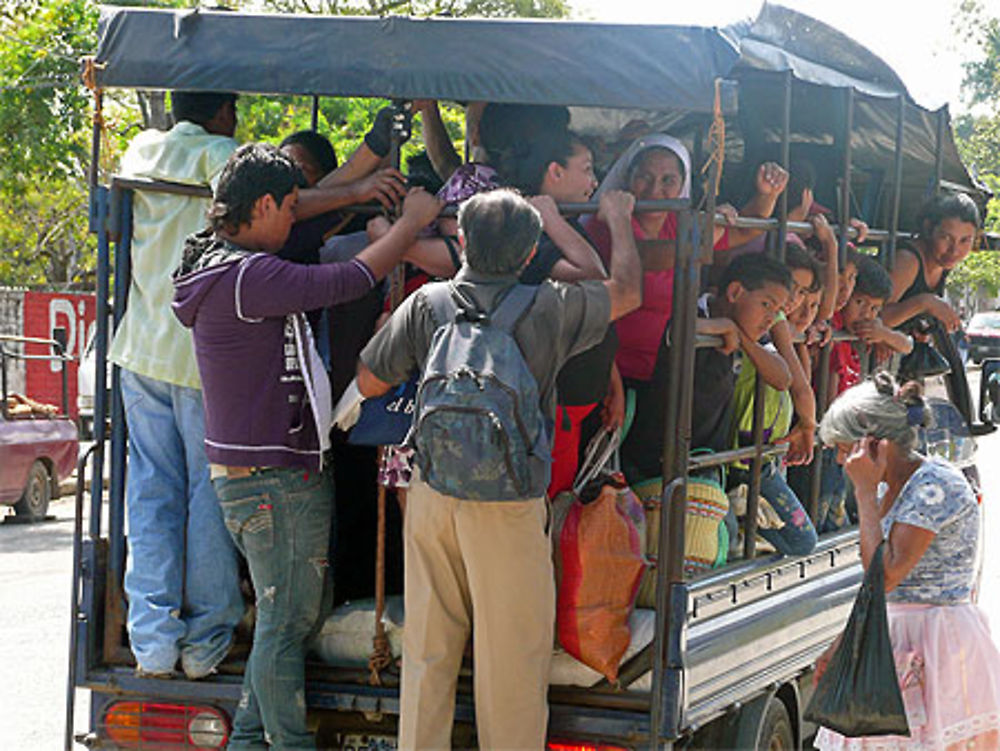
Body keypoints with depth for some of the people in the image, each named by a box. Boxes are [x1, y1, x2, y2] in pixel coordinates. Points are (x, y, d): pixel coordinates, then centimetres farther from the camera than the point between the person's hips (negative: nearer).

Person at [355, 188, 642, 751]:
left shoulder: (427, 304, -2)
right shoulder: (552, 308, -6)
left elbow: (370, 383, 8)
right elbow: (627, 293, 12)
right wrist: (619, 220, 28)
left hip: (432, 493, 3)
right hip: (509, 508, -3)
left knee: (427, 650, 13)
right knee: (513, 656, 4)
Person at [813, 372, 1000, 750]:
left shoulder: (937, 485, -16)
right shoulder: (889, 488, 12)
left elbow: (884, 576, -24)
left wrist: (865, 491, -18)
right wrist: (841, 646, 16)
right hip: (897, 641, 9)